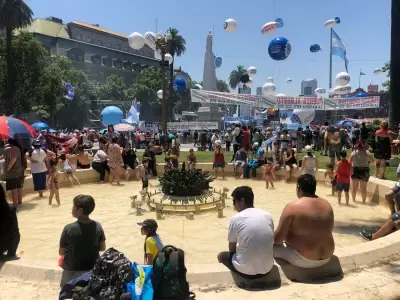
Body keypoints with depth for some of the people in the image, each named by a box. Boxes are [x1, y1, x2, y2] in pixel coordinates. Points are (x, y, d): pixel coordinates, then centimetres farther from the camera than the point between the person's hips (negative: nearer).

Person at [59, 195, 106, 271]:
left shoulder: (69, 228, -21)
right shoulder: (98, 226, -14)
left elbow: (61, 252, -10)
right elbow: (102, 248, -4)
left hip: (72, 267, -1)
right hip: (93, 265, 1)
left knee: (61, 259, 30)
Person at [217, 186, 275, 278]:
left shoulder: (235, 219, -11)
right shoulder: (268, 215, -1)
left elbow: (232, 249, 1)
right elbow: (271, 242, 12)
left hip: (246, 270, -3)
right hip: (267, 268, 4)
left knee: (222, 255, 25)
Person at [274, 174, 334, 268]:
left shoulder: (292, 207, -20)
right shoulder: (327, 205, 0)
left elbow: (278, 238, -17)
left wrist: (274, 240, 7)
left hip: (303, 260, -7)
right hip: (326, 257, 7)